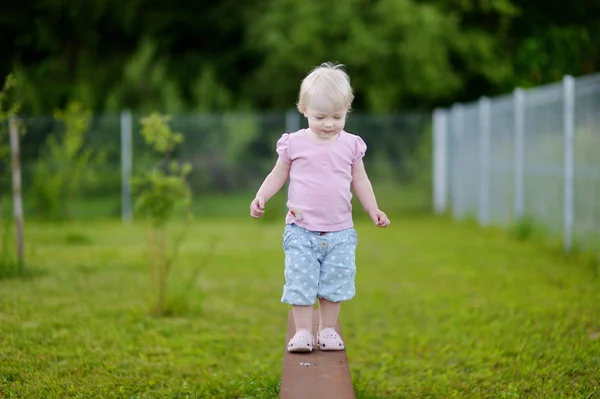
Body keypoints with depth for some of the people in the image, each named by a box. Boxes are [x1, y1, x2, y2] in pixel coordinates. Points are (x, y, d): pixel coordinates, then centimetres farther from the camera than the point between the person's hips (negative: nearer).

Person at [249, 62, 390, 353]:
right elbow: (278, 175, 7)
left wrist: (373, 210, 4)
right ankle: (303, 332, 3)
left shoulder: (351, 145, 3)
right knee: (300, 280, -5)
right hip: (301, 230, -2)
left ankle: (328, 329, 18)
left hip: (340, 232, 2)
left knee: (335, 280, 5)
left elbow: (360, 180, 12)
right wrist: (261, 197, -6)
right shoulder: (294, 143, -2)